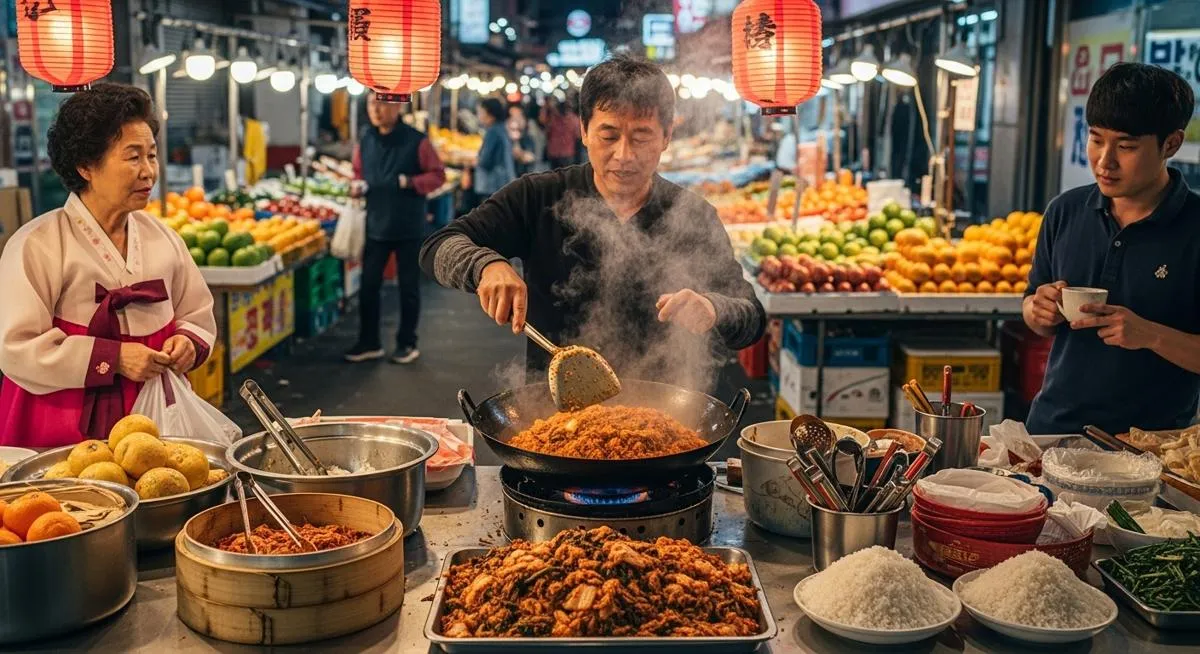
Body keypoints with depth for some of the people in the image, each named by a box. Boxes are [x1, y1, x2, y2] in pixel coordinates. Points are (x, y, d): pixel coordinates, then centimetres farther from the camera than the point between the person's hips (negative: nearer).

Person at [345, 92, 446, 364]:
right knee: (368, 285, 6)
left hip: (408, 228, -4)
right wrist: (359, 185, -4)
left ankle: (407, 343, 21)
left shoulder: (416, 141, -9)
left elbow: (438, 175, -7)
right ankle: (369, 342, 19)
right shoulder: (366, 141, 6)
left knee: (408, 287, 8)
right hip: (376, 225, 4)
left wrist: (409, 182, -21)